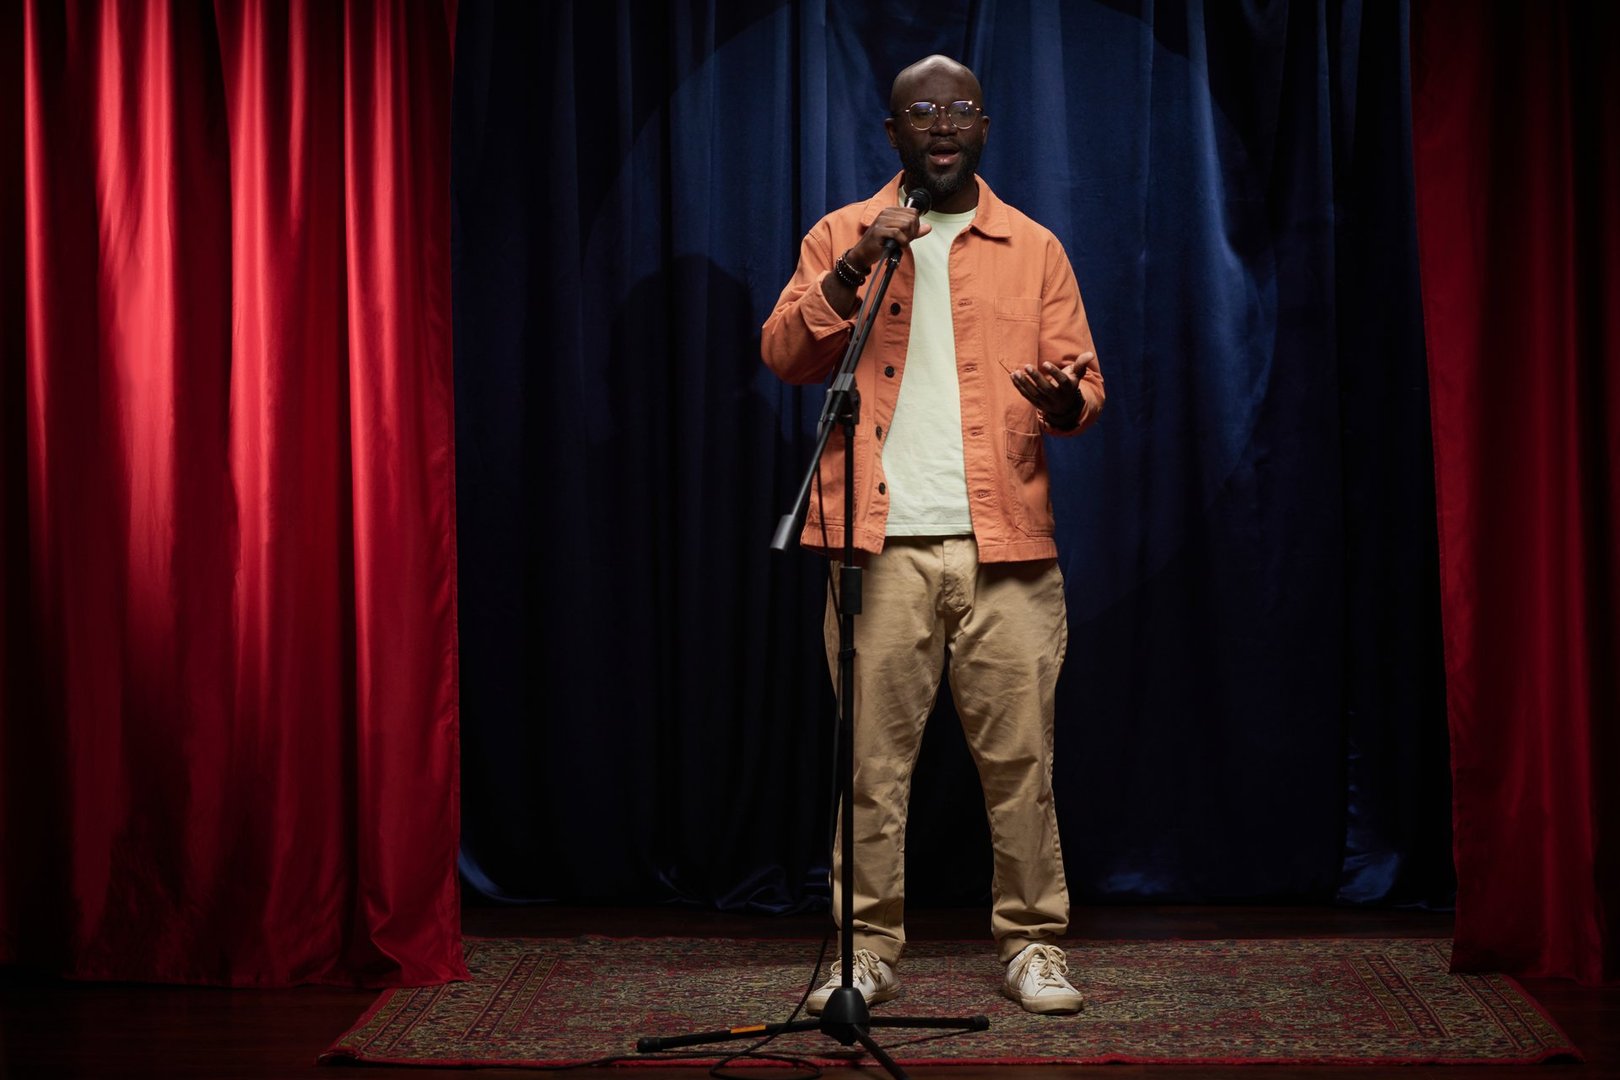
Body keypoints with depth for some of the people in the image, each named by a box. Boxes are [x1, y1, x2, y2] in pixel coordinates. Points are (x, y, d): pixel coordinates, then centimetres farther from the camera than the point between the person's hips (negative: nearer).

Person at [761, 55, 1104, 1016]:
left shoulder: (1035, 249, 14)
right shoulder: (842, 236, 12)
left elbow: (1084, 376, 10)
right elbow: (785, 353, 0)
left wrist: (1066, 400, -13)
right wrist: (856, 269, -13)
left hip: (1006, 546, 1)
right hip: (883, 545, 0)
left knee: (1020, 757, 0)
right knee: (872, 759, 0)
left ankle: (1034, 943, 9)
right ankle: (869, 948, 7)